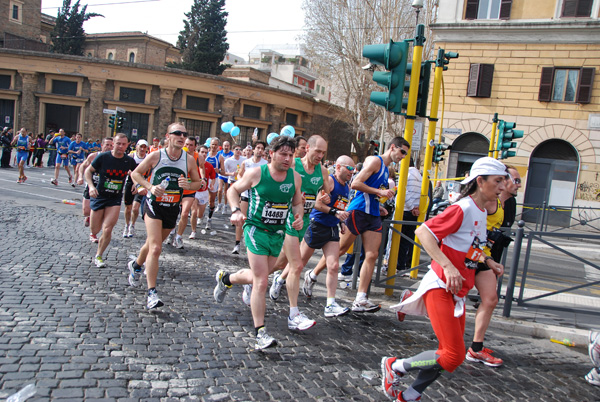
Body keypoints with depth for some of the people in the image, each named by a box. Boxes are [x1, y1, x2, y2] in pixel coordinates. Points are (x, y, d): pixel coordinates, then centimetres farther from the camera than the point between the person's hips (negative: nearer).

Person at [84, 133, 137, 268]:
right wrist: (91, 186, -15)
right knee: (95, 231, 7)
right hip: (99, 196, 0)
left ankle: (98, 256, 10)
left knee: (107, 230, -12)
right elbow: (88, 171, 0)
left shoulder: (129, 161, -4)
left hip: (115, 199, 1)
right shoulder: (103, 157, -10)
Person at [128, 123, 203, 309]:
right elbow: (135, 173, 1)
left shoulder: (189, 159, -3)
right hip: (154, 205, -4)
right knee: (155, 248, -16)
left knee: (153, 244, 21)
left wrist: (188, 185, -18)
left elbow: (198, 183, 5)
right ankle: (152, 293, -13)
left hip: (173, 208, 4)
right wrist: (150, 187, -16)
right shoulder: (156, 156, -9)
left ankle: (136, 265, 52)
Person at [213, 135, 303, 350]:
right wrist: (236, 211, -14)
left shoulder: (295, 177, 0)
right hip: (256, 229, -5)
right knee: (261, 282, -10)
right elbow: (233, 190, 2)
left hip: (278, 234, 5)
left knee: (257, 277, 18)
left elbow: (297, 202, 14)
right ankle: (260, 333, 0)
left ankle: (226, 278, 49)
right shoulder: (256, 173, -11)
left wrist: (299, 216, -6)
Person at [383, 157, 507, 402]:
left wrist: (485, 260, 15)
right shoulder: (462, 209, -16)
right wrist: (448, 267, -29)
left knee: (451, 355, 12)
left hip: (457, 292, 9)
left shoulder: (481, 212, 12)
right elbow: (423, 232, -23)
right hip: (440, 287, -9)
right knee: (453, 356, -12)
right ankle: (394, 366, 7)